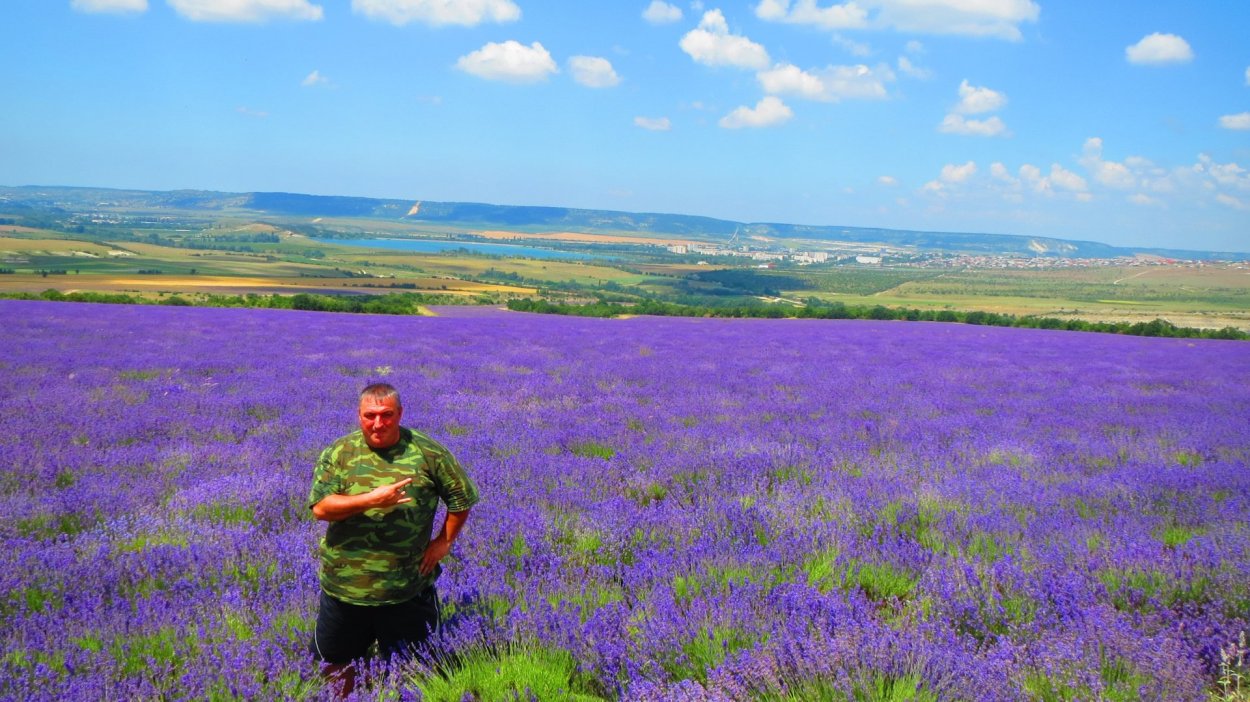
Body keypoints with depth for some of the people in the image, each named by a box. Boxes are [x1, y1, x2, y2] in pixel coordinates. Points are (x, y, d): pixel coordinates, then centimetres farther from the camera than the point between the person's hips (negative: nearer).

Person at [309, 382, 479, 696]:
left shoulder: (428, 453, -4)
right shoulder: (338, 453, -2)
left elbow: (462, 498, 5)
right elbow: (320, 508, -12)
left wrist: (444, 541, -2)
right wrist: (370, 499, -23)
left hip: (408, 590, -1)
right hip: (345, 587, 1)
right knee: (334, 663, 16)